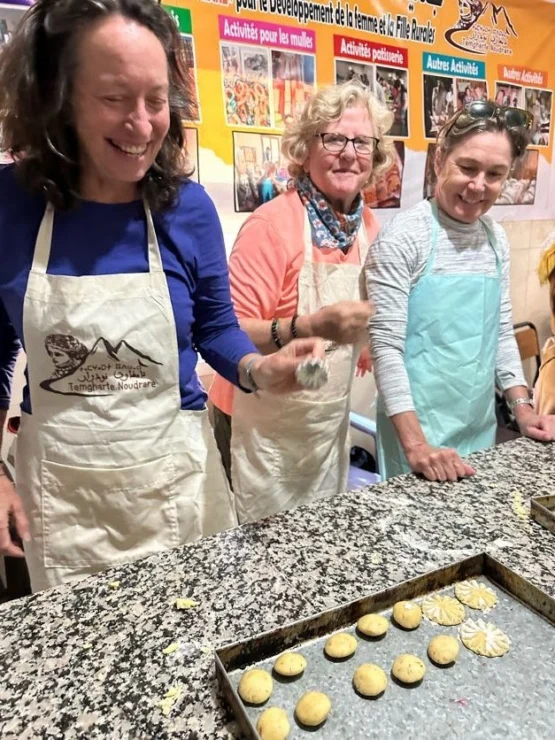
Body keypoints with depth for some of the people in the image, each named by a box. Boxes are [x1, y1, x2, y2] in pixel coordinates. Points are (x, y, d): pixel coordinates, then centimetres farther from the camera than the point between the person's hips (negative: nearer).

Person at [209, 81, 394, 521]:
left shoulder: (367, 225, 2)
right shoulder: (273, 223, -19)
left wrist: (362, 343, -3)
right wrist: (310, 328, -35)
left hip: (332, 423, 6)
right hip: (266, 429, -6)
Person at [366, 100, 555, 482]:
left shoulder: (497, 239, 4)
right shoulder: (404, 236, -14)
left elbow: (502, 332, 12)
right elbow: (386, 344, -18)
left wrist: (523, 407, 5)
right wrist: (415, 443, -22)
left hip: (481, 425, 6)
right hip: (417, 426, -6)